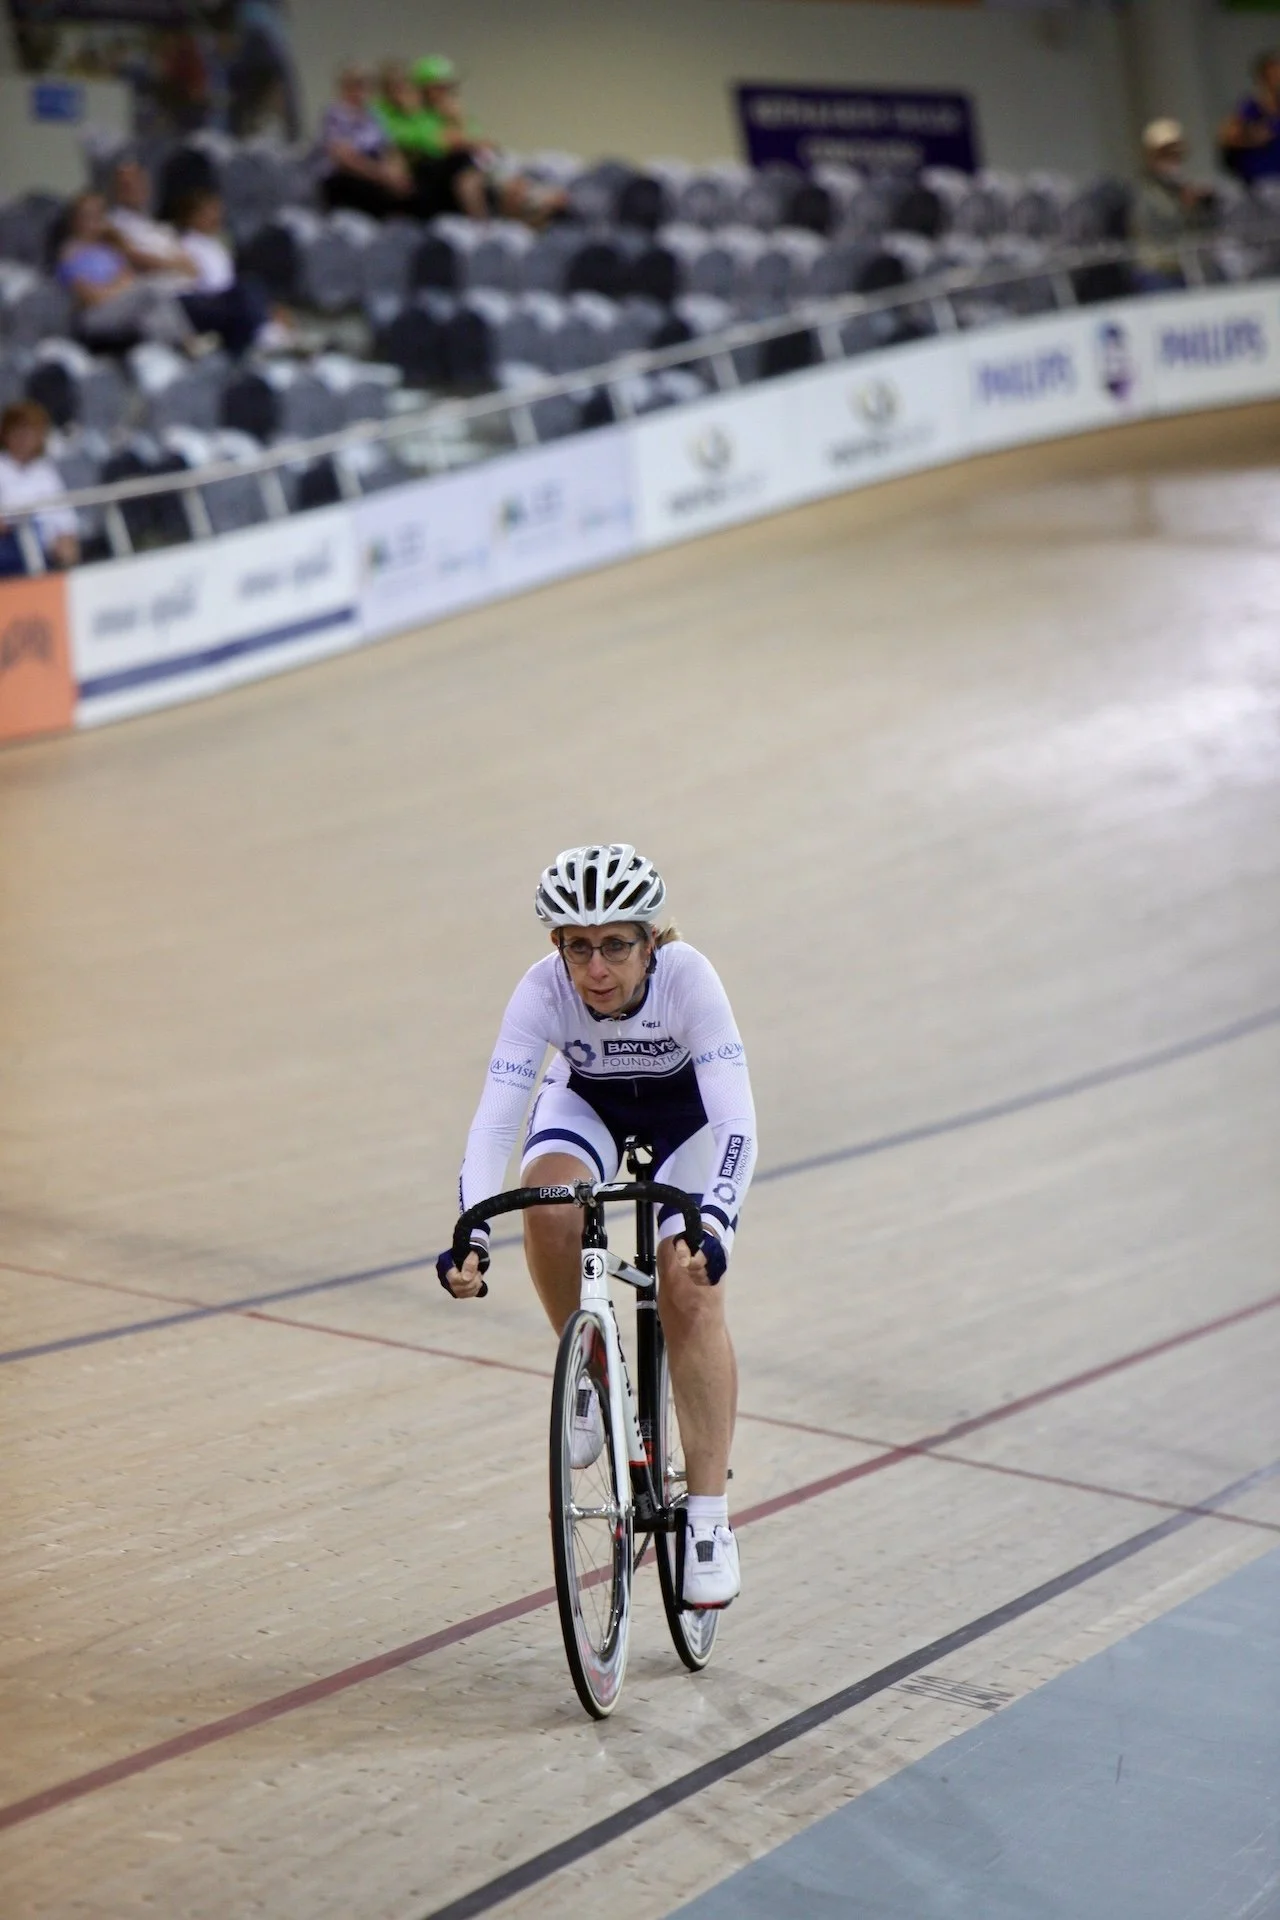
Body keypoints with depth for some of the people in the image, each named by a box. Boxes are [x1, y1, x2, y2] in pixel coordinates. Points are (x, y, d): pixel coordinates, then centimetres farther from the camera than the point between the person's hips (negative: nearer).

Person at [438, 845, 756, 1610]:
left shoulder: (688, 978, -36)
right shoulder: (543, 989, -32)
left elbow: (736, 1122, -41)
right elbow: (493, 1121, -38)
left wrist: (711, 1225, -57)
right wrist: (471, 1237, -52)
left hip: (688, 1110, -1)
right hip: (587, 1101, 2)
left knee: (692, 1292, -19)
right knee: (548, 1198, -33)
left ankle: (709, 1522, -11)